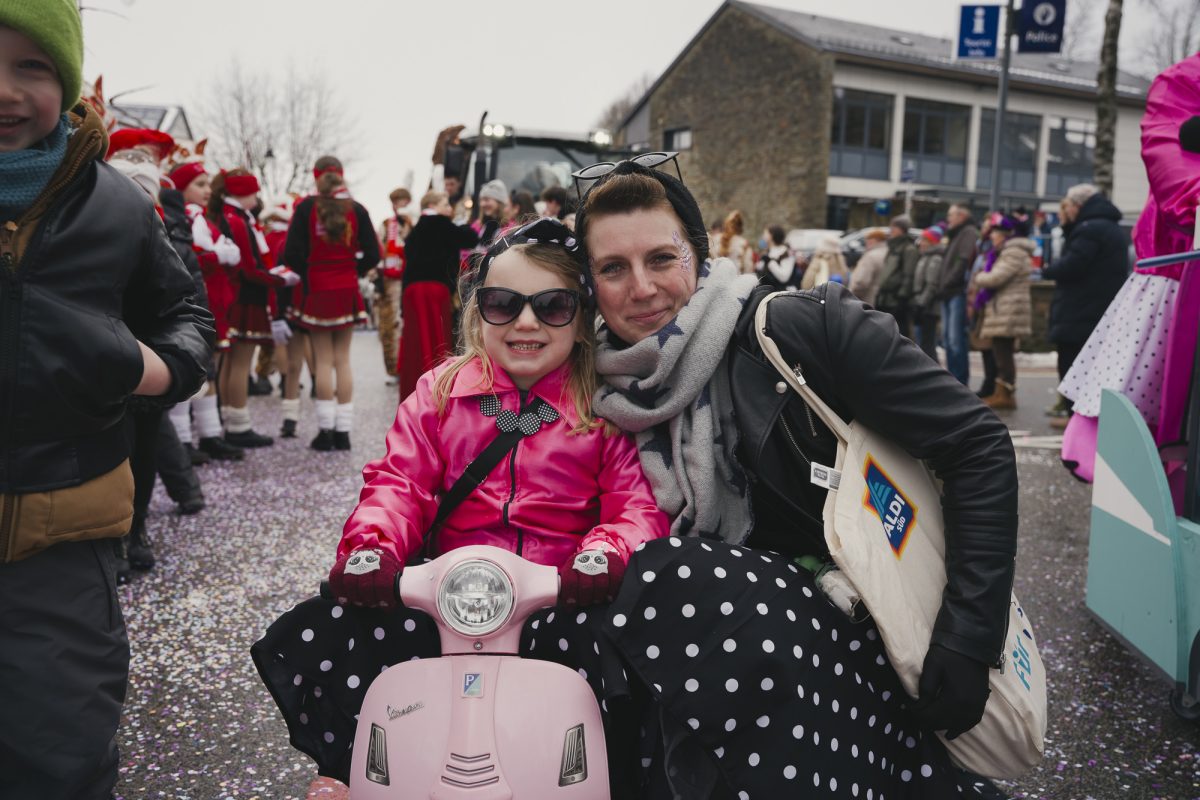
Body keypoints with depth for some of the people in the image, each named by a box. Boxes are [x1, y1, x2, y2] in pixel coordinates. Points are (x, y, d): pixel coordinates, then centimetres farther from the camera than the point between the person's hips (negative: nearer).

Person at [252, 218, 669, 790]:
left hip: (564, 601, -2)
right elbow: (399, 484, 4)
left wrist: (607, 554, -25)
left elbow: (637, 507, -2)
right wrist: (371, 547, -17)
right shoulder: (441, 392, 10)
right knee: (317, 636, -16)